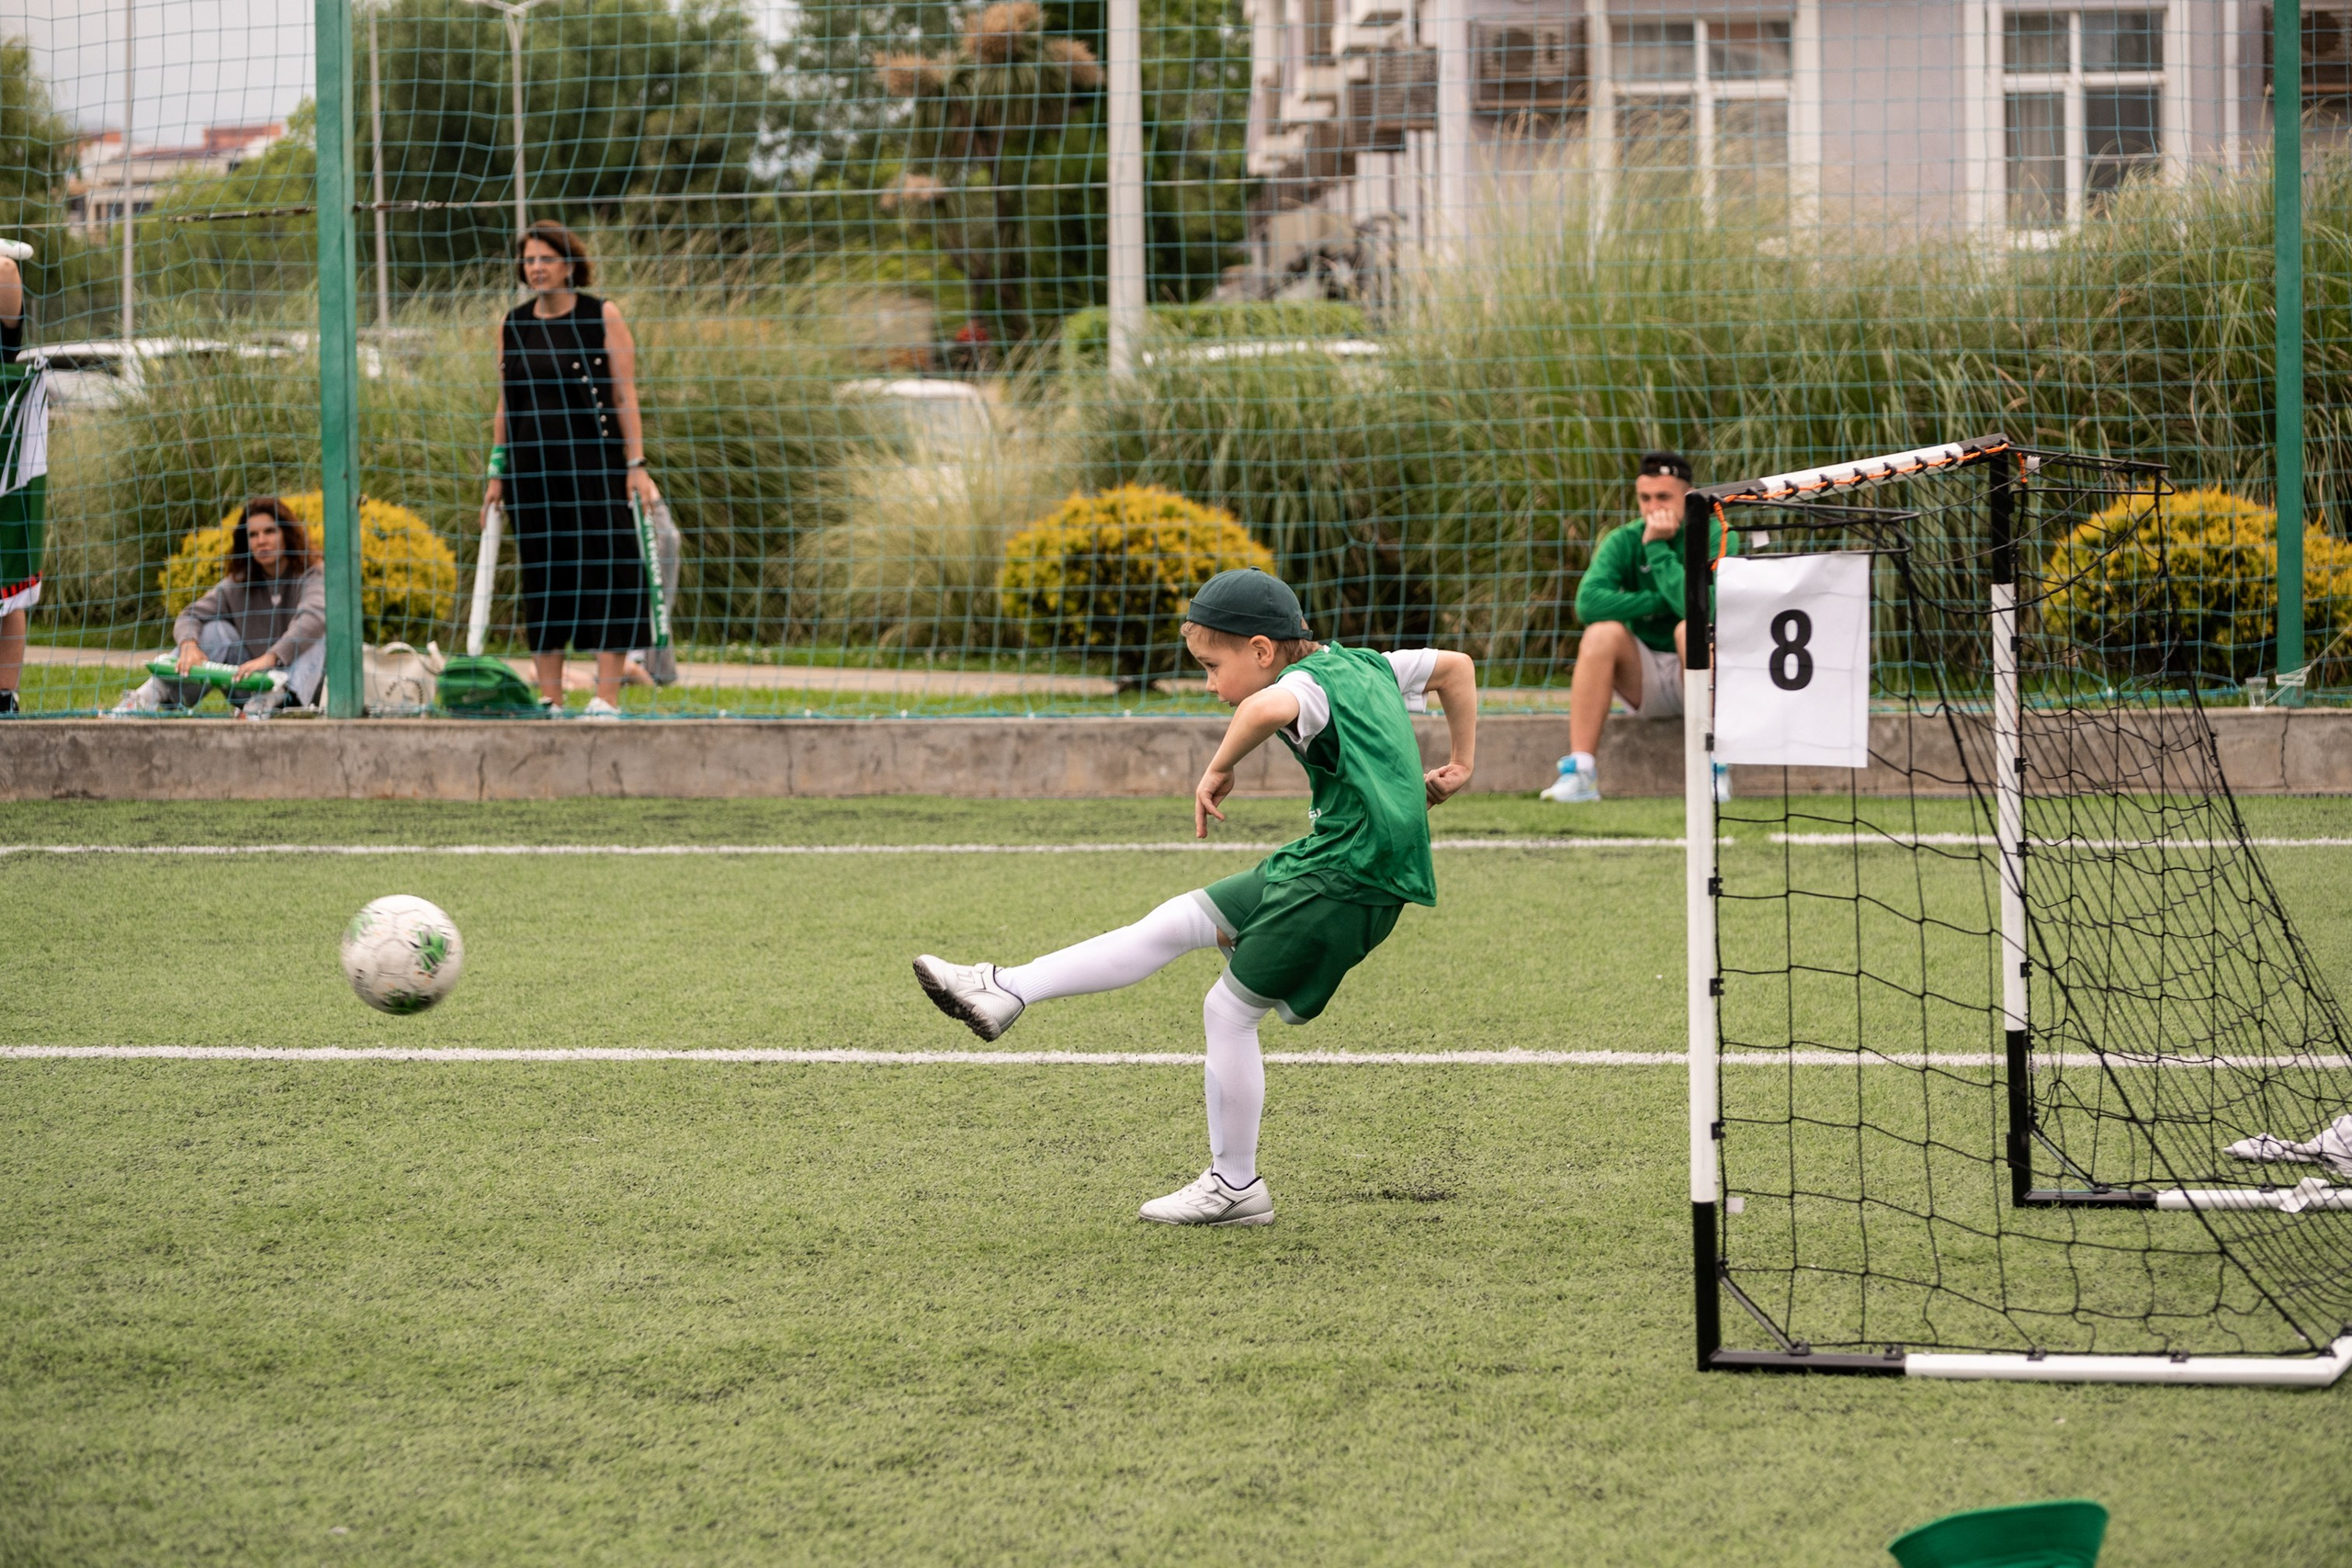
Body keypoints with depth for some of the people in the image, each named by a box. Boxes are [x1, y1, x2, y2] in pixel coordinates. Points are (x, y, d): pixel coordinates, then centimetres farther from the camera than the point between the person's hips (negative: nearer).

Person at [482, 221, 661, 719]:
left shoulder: (602, 317, 1)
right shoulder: (512, 326, 11)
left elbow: (625, 395, -1)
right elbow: (504, 406, 16)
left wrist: (636, 464, -8)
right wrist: (497, 473, 11)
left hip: (596, 465, -4)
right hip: (532, 469, 4)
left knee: (604, 571, -7)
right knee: (542, 579, 4)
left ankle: (606, 698, -5)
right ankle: (550, 701, 8)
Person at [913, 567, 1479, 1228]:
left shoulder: (1309, 683, -16)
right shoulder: (1363, 664, 13)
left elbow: (1270, 707, -41)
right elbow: (1457, 666, 25)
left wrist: (1218, 769, -27)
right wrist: (1460, 765, 30)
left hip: (1345, 886, -10)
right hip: (1318, 866, 10)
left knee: (1229, 1011, 0)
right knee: (1175, 923, 9)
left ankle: (1236, 1186, 10)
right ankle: (1005, 993, 11)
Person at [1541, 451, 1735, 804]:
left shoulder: (1716, 537, -10)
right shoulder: (1623, 542, -2)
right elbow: (1588, 602, -20)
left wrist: (1657, 548, -22)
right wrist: (1661, 602, -22)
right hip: (1645, 680, 3)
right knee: (1602, 633, -25)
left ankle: (1714, 770, -31)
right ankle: (1580, 771, -28)